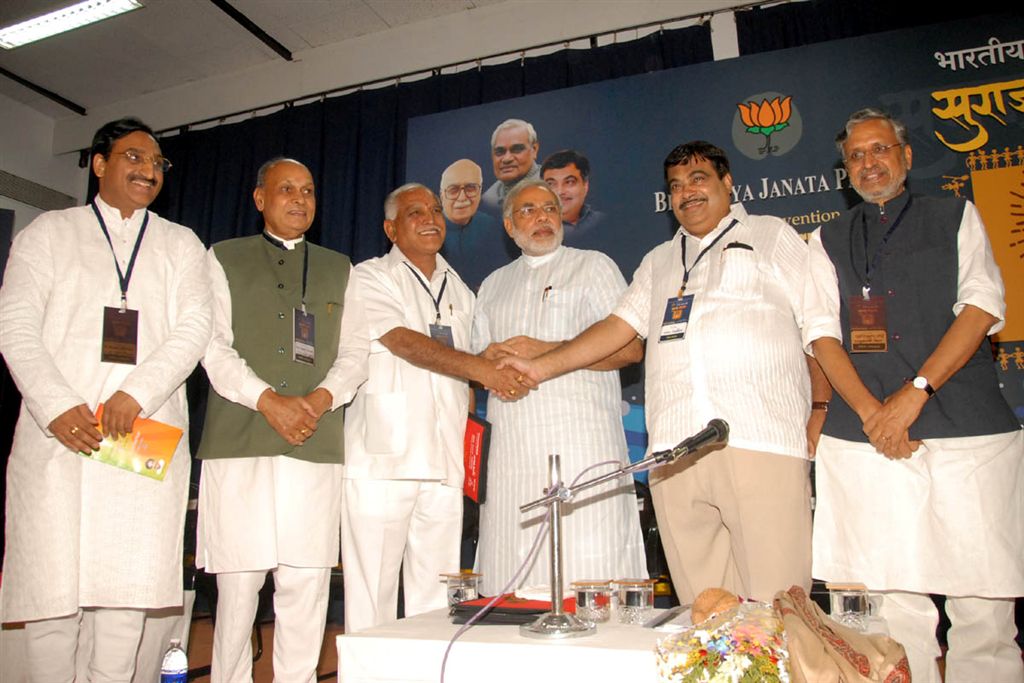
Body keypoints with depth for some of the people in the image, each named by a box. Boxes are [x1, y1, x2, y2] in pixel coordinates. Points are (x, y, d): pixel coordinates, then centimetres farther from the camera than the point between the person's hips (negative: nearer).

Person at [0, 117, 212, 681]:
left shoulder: (181, 244, 17)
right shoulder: (49, 232, 14)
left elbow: (194, 328, 3)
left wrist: (137, 392, -13)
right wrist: (57, 405, -12)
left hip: (147, 434, 1)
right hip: (59, 434, 0)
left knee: (128, 588, 0)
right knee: (51, 583, -1)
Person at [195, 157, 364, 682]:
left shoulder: (339, 268, 20)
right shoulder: (224, 259, 14)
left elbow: (354, 352, 12)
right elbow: (213, 345, 2)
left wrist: (323, 397, -7)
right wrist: (267, 399, -12)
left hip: (316, 445, 2)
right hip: (237, 443, -1)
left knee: (306, 588, -1)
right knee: (237, 584, 0)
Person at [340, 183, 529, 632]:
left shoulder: (459, 289, 20)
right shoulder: (370, 279, 3)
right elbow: (404, 342, -13)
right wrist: (482, 369, -21)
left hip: (444, 465, 5)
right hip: (383, 461, -4)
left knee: (436, 596, 6)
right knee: (372, 595, -1)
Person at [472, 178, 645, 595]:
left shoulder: (593, 267, 10)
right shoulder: (494, 284, 24)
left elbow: (630, 349, -2)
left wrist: (544, 351, -9)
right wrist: (491, 359, -1)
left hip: (582, 440, -4)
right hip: (512, 447, 4)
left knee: (588, 568, -9)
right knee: (512, 581, 1)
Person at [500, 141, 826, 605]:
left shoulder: (772, 236, 16)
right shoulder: (659, 262, 28)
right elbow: (617, 327, 19)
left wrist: (820, 412, -1)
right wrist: (541, 367, 10)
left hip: (762, 445, -3)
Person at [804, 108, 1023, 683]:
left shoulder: (956, 216, 15)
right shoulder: (828, 241, 17)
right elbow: (823, 332, 7)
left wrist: (915, 391, -10)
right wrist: (869, 410, -8)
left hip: (968, 429, 0)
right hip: (867, 438, 1)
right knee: (895, 605, 0)